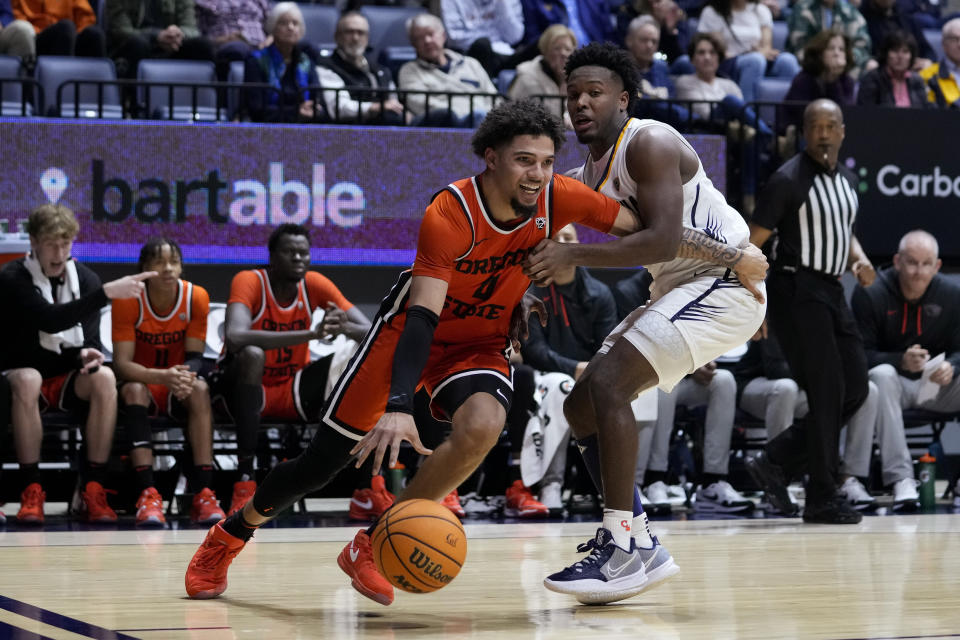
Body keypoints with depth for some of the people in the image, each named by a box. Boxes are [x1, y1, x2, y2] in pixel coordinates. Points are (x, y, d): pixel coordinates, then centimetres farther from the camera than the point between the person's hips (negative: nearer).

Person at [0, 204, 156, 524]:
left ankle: (92, 490, -27)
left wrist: (87, 354, -26)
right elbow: (50, 319, -29)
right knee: (27, 380, -38)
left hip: (68, 380, 3)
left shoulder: (86, 279, 2)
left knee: (104, 378, -29)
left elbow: (91, 338, 0)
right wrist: (106, 293, -37)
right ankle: (32, 490, -32)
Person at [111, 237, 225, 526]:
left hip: (177, 390, 1)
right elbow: (122, 364, -22)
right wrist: (163, 376, -40)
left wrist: (185, 376, -34)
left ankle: (202, 493, -38)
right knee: (133, 390, -35)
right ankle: (147, 493, -44)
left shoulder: (196, 297, -10)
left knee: (199, 390, -31)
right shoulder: (128, 300, -16)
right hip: (141, 382, -1)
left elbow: (194, 356, -8)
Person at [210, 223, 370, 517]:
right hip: (243, 389, -5)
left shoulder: (315, 284, -4)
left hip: (292, 389, 5)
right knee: (252, 354, -37)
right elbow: (234, 337, -39)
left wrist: (345, 327, -33)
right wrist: (311, 333, -44)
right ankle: (244, 482, -38)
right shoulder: (250, 282, -18)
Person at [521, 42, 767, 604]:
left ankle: (626, 549, -22)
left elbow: (662, 240, -27)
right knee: (583, 406, 8)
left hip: (724, 282, -10)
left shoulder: (650, 143, -17)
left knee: (607, 385, -24)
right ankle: (640, 547, 13)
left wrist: (573, 255, -30)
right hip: (678, 289, 10)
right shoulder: (590, 172, 12)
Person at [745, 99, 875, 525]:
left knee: (855, 390, 6)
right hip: (797, 292, -8)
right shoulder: (788, 180, -11)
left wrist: (859, 261, 7)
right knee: (827, 392, -9)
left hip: (831, 292, 8)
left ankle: (775, 462, 13)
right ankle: (821, 498, -1)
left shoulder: (847, 181, 13)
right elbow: (752, 242, -11)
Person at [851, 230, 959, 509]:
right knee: (882, 375, -37)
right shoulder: (870, 293, -10)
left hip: (936, 384, 3)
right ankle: (900, 477, -41)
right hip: (894, 382, -3)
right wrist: (901, 361, -33)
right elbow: (862, 353, -14)